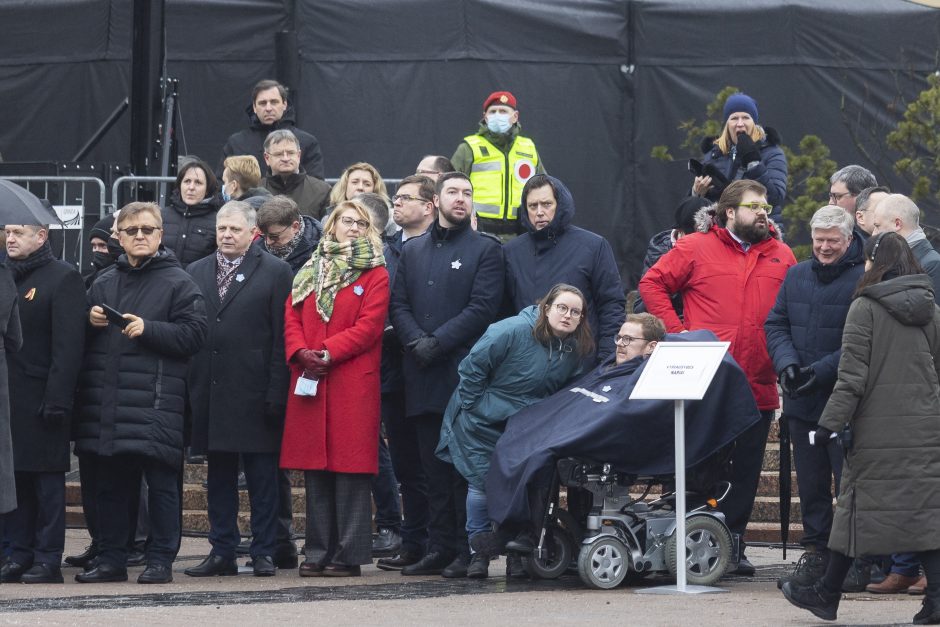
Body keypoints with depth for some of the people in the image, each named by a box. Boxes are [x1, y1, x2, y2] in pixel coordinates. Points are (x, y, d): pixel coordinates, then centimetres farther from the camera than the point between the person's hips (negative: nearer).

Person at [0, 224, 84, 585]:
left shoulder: (63, 278, -5)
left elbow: (68, 345, -12)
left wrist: (57, 398, -18)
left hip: (41, 397, -6)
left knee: (47, 478, -2)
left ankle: (48, 558, 1)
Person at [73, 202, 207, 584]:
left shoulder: (178, 283, 1)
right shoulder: (103, 284, 18)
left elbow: (193, 334, -7)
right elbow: (80, 338, 24)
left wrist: (148, 329, -15)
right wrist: (90, 321, 3)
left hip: (156, 401, -5)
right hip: (106, 400, 5)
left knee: (161, 482, -3)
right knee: (110, 484, 9)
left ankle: (160, 560, 3)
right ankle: (112, 559, 16)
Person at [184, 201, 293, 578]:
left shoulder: (274, 272, 0)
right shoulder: (196, 272, 13)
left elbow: (282, 336, -5)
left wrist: (275, 392, -11)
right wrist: (190, 387, 2)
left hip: (254, 392, -4)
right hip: (209, 391, 4)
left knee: (261, 478, 1)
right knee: (219, 476, 9)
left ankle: (264, 552, 7)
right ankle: (222, 552, 14)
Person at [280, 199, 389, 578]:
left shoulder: (375, 276, 3)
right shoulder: (310, 272, 17)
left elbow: (368, 326, -8)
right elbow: (292, 316, 10)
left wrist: (327, 353, -15)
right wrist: (301, 353, -8)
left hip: (353, 385, -4)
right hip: (309, 383, 5)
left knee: (350, 467, -5)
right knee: (315, 468, 6)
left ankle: (349, 554, -2)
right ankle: (318, 551, 10)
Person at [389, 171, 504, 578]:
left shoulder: (485, 250, 4)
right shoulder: (412, 251, 18)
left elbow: (483, 308, -7)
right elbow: (398, 305, 11)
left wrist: (437, 342, -14)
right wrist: (416, 341, -8)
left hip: (464, 372, -4)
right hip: (422, 377, 5)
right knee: (434, 468, 6)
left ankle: (468, 550, -3)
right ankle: (439, 548, 9)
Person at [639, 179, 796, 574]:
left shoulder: (781, 256, 11)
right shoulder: (696, 249, 1)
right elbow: (652, 284, 3)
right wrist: (677, 331, -4)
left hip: (759, 387, 3)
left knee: (746, 471, 6)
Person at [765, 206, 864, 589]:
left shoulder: (863, 279, -8)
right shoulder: (796, 276, 13)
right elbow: (775, 324, 14)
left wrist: (821, 371, -18)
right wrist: (787, 363, -5)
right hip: (802, 401, 6)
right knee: (810, 483, 11)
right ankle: (815, 554, 18)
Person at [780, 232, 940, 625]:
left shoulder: (865, 308, -7)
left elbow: (852, 377, -12)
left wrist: (831, 423, -10)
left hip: (877, 432, -4)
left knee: (858, 506, 4)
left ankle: (827, 594, 14)